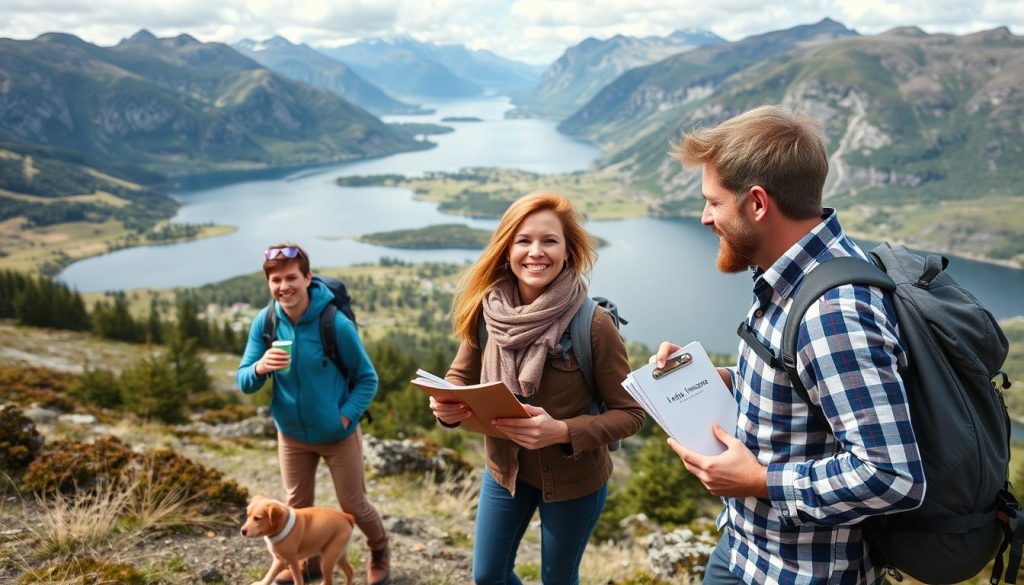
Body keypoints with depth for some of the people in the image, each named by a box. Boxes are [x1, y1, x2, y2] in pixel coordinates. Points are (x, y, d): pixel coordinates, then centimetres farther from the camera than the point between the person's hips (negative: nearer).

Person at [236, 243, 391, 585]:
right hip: (291, 435, 3)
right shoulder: (264, 323, -13)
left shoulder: (336, 324, -23)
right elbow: (243, 383, -11)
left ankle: (379, 550, 41)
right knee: (298, 505, 17)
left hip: (339, 435, -3)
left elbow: (367, 379, -11)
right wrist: (260, 368, -32)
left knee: (354, 506, 11)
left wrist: (345, 416, -22)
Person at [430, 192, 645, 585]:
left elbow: (630, 413, -19)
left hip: (573, 479, -3)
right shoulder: (486, 309, -13)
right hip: (504, 467, 4)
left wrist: (562, 431, -33)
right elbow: (461, 377, 0)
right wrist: (447, 406, -22)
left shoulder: (593, 324, -25)